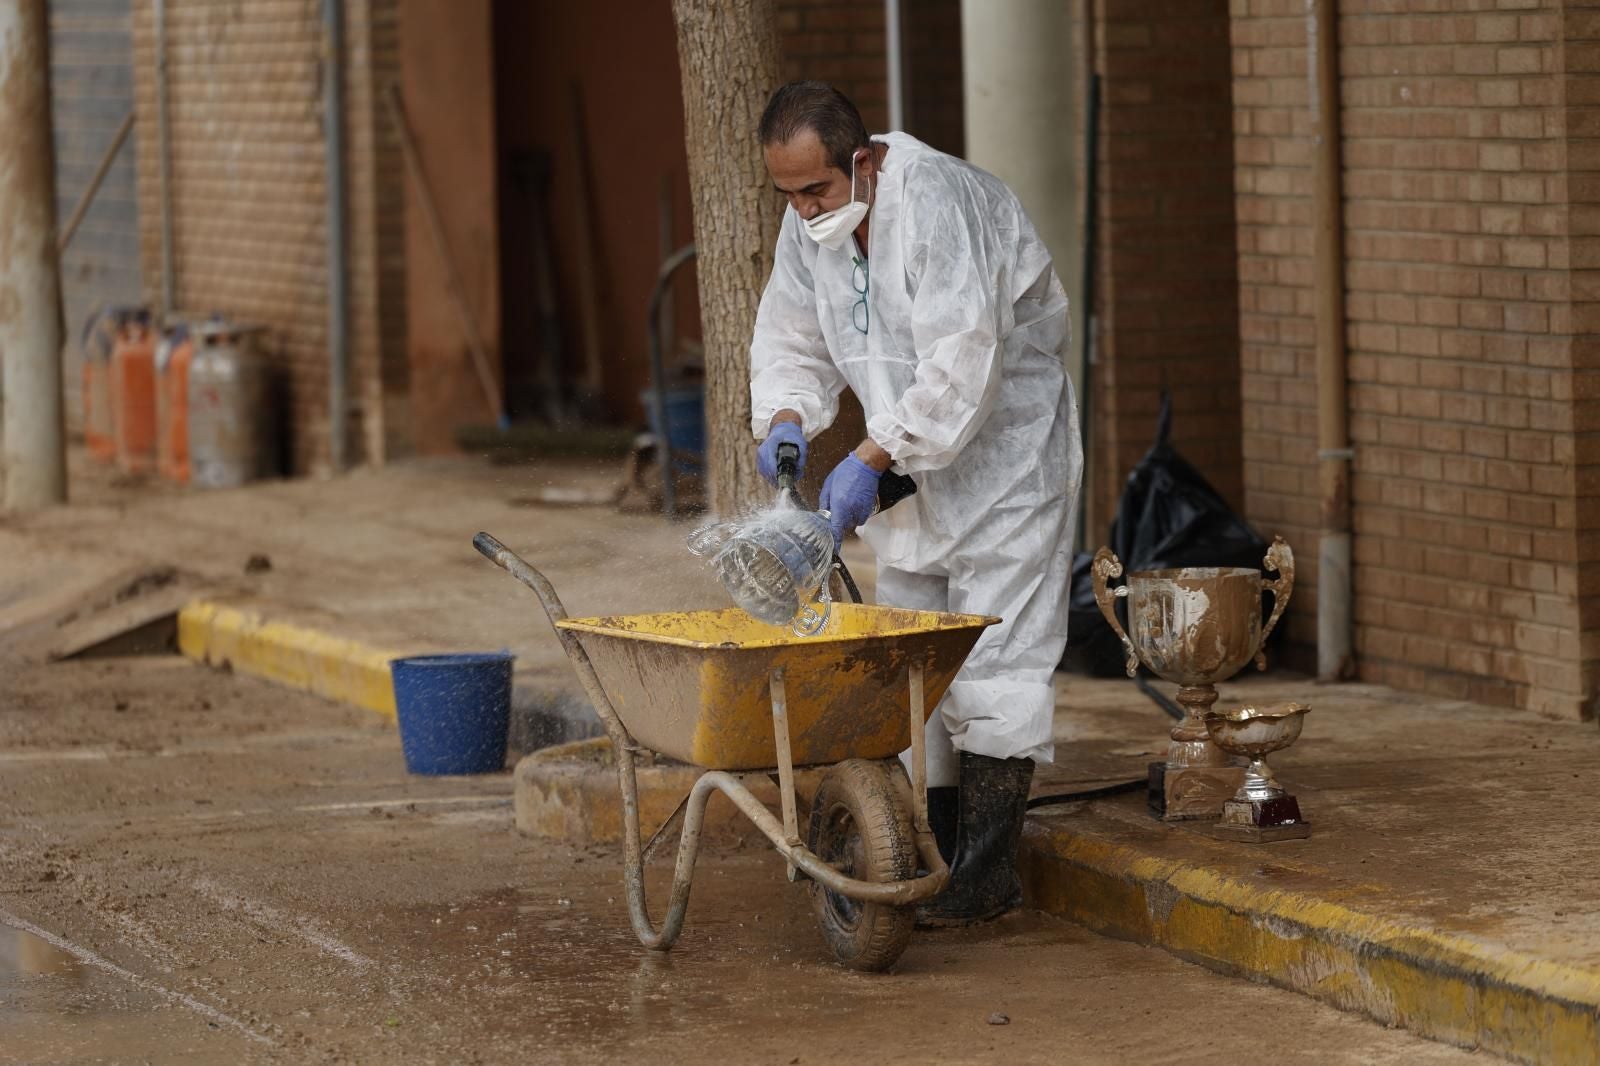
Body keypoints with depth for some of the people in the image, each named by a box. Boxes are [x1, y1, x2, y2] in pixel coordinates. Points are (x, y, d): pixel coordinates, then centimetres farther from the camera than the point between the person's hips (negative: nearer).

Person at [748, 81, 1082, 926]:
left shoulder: (934, 200, -27)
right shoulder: (811, 223, 0)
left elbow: (962, 361, -32)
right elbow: (792, 337, 10)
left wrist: (872, 459, -32)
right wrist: (784, 418, -11)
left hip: (1006, 452, -8)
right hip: (913, 462, 9)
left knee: (993, 657, -10)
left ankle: (989, 869, -9)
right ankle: (936, 850, 14)